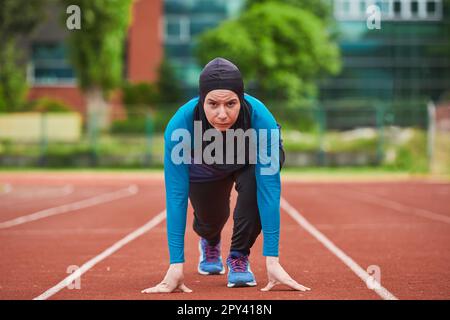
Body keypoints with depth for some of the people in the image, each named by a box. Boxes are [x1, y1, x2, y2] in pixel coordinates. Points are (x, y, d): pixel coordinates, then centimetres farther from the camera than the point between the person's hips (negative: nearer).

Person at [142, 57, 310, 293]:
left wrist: (271, 260, -46)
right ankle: (209, 243, 49)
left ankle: (239, 256, -8)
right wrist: (176, 265, -43)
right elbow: (176, 196, -38)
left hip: (251, 161, -1)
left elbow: (269, 189, -42)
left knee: (255, 184, -32)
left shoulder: (261, 120, -42)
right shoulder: (180, 125, -40)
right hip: (204, 169, 2)